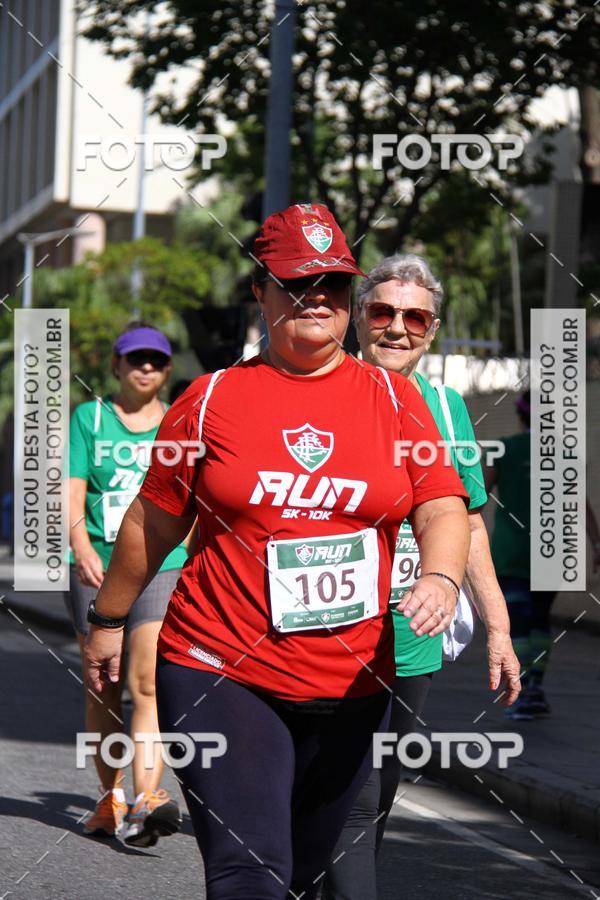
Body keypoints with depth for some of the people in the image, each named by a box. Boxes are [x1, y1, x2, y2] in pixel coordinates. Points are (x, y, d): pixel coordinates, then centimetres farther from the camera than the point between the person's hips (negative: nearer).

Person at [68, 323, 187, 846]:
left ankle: (146, 802, -24)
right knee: (103, 688, 7)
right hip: (97, 568, 1)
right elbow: (72, 493, -2)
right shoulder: (89, 418, 7)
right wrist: (81, 545, -19)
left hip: (163, 567, -1)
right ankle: (111, 797, 20)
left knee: (149, 681, -16)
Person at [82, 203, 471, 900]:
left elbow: (441, 505, 0)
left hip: (350, 686, 3)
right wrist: (109, 619, 19)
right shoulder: (214, 398, 3)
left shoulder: (393, 398, 8)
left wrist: (440, 576, -21)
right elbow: (153, 522, 12)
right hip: (221, 672, -2)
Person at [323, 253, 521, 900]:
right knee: (352, 804, -13)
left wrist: (496, 627, 14)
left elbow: (466, 525, 16)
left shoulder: (445, 407, 9)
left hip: (412, 646, 5)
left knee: (374, 805, 12)